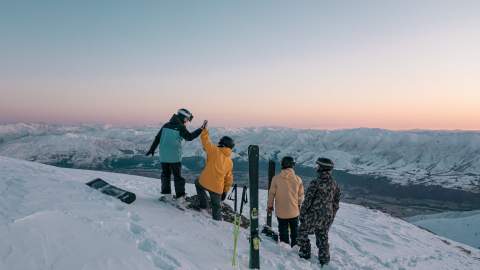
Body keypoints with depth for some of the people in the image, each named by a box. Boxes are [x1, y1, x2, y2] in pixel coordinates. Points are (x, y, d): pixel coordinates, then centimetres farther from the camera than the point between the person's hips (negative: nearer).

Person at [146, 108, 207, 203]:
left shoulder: (166, 125, 8)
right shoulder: (180, 127, -10)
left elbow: (157, 138, 11)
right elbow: (189, 137, -12)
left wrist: (152, 149, 19)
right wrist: (201, 129, -12)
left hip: (163, 155, 5)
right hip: (175, 156, -5)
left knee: (165, 174, 17)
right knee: (177, 176, 5)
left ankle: (166, 193, 19)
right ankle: (180, 196, 6)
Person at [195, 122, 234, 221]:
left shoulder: (215, 150, -2)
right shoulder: (230, 162, 14)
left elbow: (205, 140, 2)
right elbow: (229, 178, 17)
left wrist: (204, 130, 18)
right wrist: (225, 191, 25)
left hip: (205, 182, -3)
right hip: (218, 187, 3)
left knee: (198, 183, 32)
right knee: (216, 207, 18)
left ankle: (203, 203, 25)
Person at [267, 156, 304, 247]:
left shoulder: (276, 178, -14)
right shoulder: (298, 179, -10)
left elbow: (271, 193, -6)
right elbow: (301, 194, 1)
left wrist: (270, 205, 9)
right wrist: (299, 205, 20)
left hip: (281, 211, -1)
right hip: (294, 211, 1)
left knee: (283, 230, 14)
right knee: (295, 230, 21)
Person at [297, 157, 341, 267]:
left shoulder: (315, 183, -22)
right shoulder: (334, 184, -2)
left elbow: (307, 201, -16)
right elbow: (336, 202, 8)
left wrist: (302, 214, -4)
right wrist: (332, 215, 20)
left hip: (313, 215, -6)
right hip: (327, 217, 6)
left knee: (303, 232, 16)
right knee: (323, 237, 20)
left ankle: (305, 253, 24)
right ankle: (324, 260, 28)